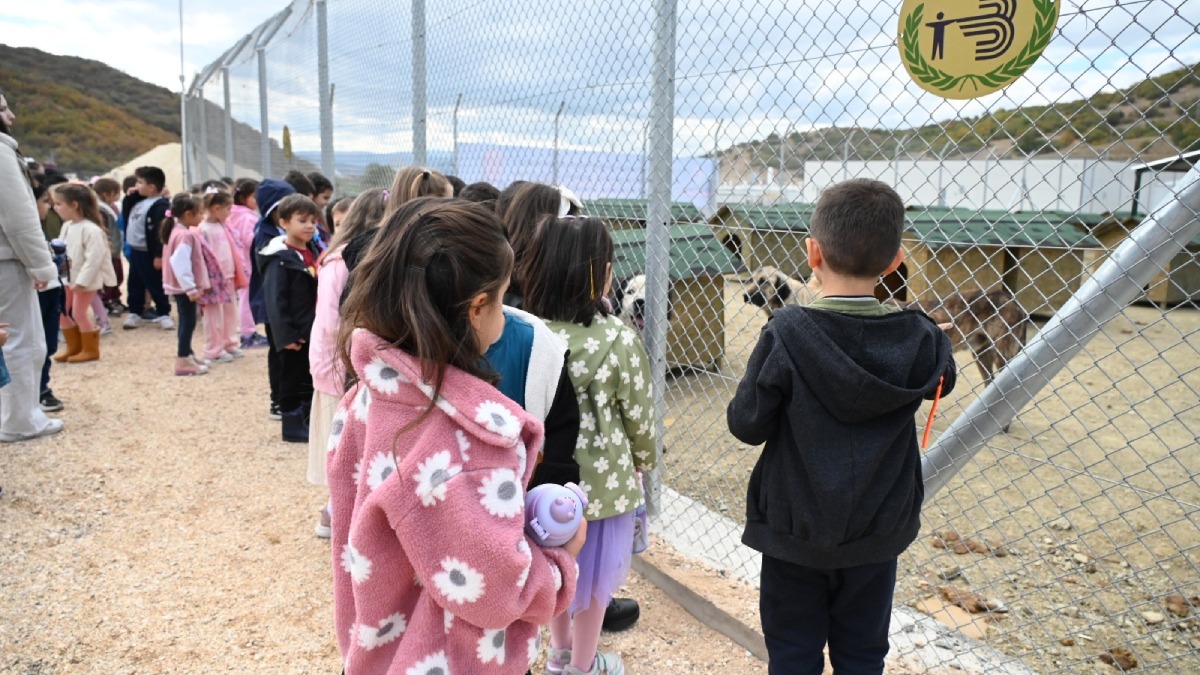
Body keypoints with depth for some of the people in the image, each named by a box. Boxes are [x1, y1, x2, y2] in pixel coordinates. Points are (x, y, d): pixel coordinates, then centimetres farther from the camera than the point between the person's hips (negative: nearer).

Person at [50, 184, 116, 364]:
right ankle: (73, 347, 28)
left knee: (79, 313, -3)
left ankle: (90, 349, 13)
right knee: (62, 312, 13)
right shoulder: (67, 226, 5)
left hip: (86, 281, -9)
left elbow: (94, 258, -26)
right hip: (68, 278, 9)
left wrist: (81, 282, -26)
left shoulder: (90, 229, -23)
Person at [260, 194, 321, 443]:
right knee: (293, 379, 5)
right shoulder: (280, 259, -14)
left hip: (315, 329, 8)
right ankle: (292, 424, 15)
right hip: (295, 333, -8)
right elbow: (275, 301, -18)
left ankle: (308, 420, 28)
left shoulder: (314, 252, 11)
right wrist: (285, 335, -21)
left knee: (313, 378, 16)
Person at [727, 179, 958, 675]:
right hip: (876, 535, 3)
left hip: (795, 531, -2)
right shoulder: (919, 340, -11)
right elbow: (942, 381, 11)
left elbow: (746, 424, -16)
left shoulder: (786, 335, -21)